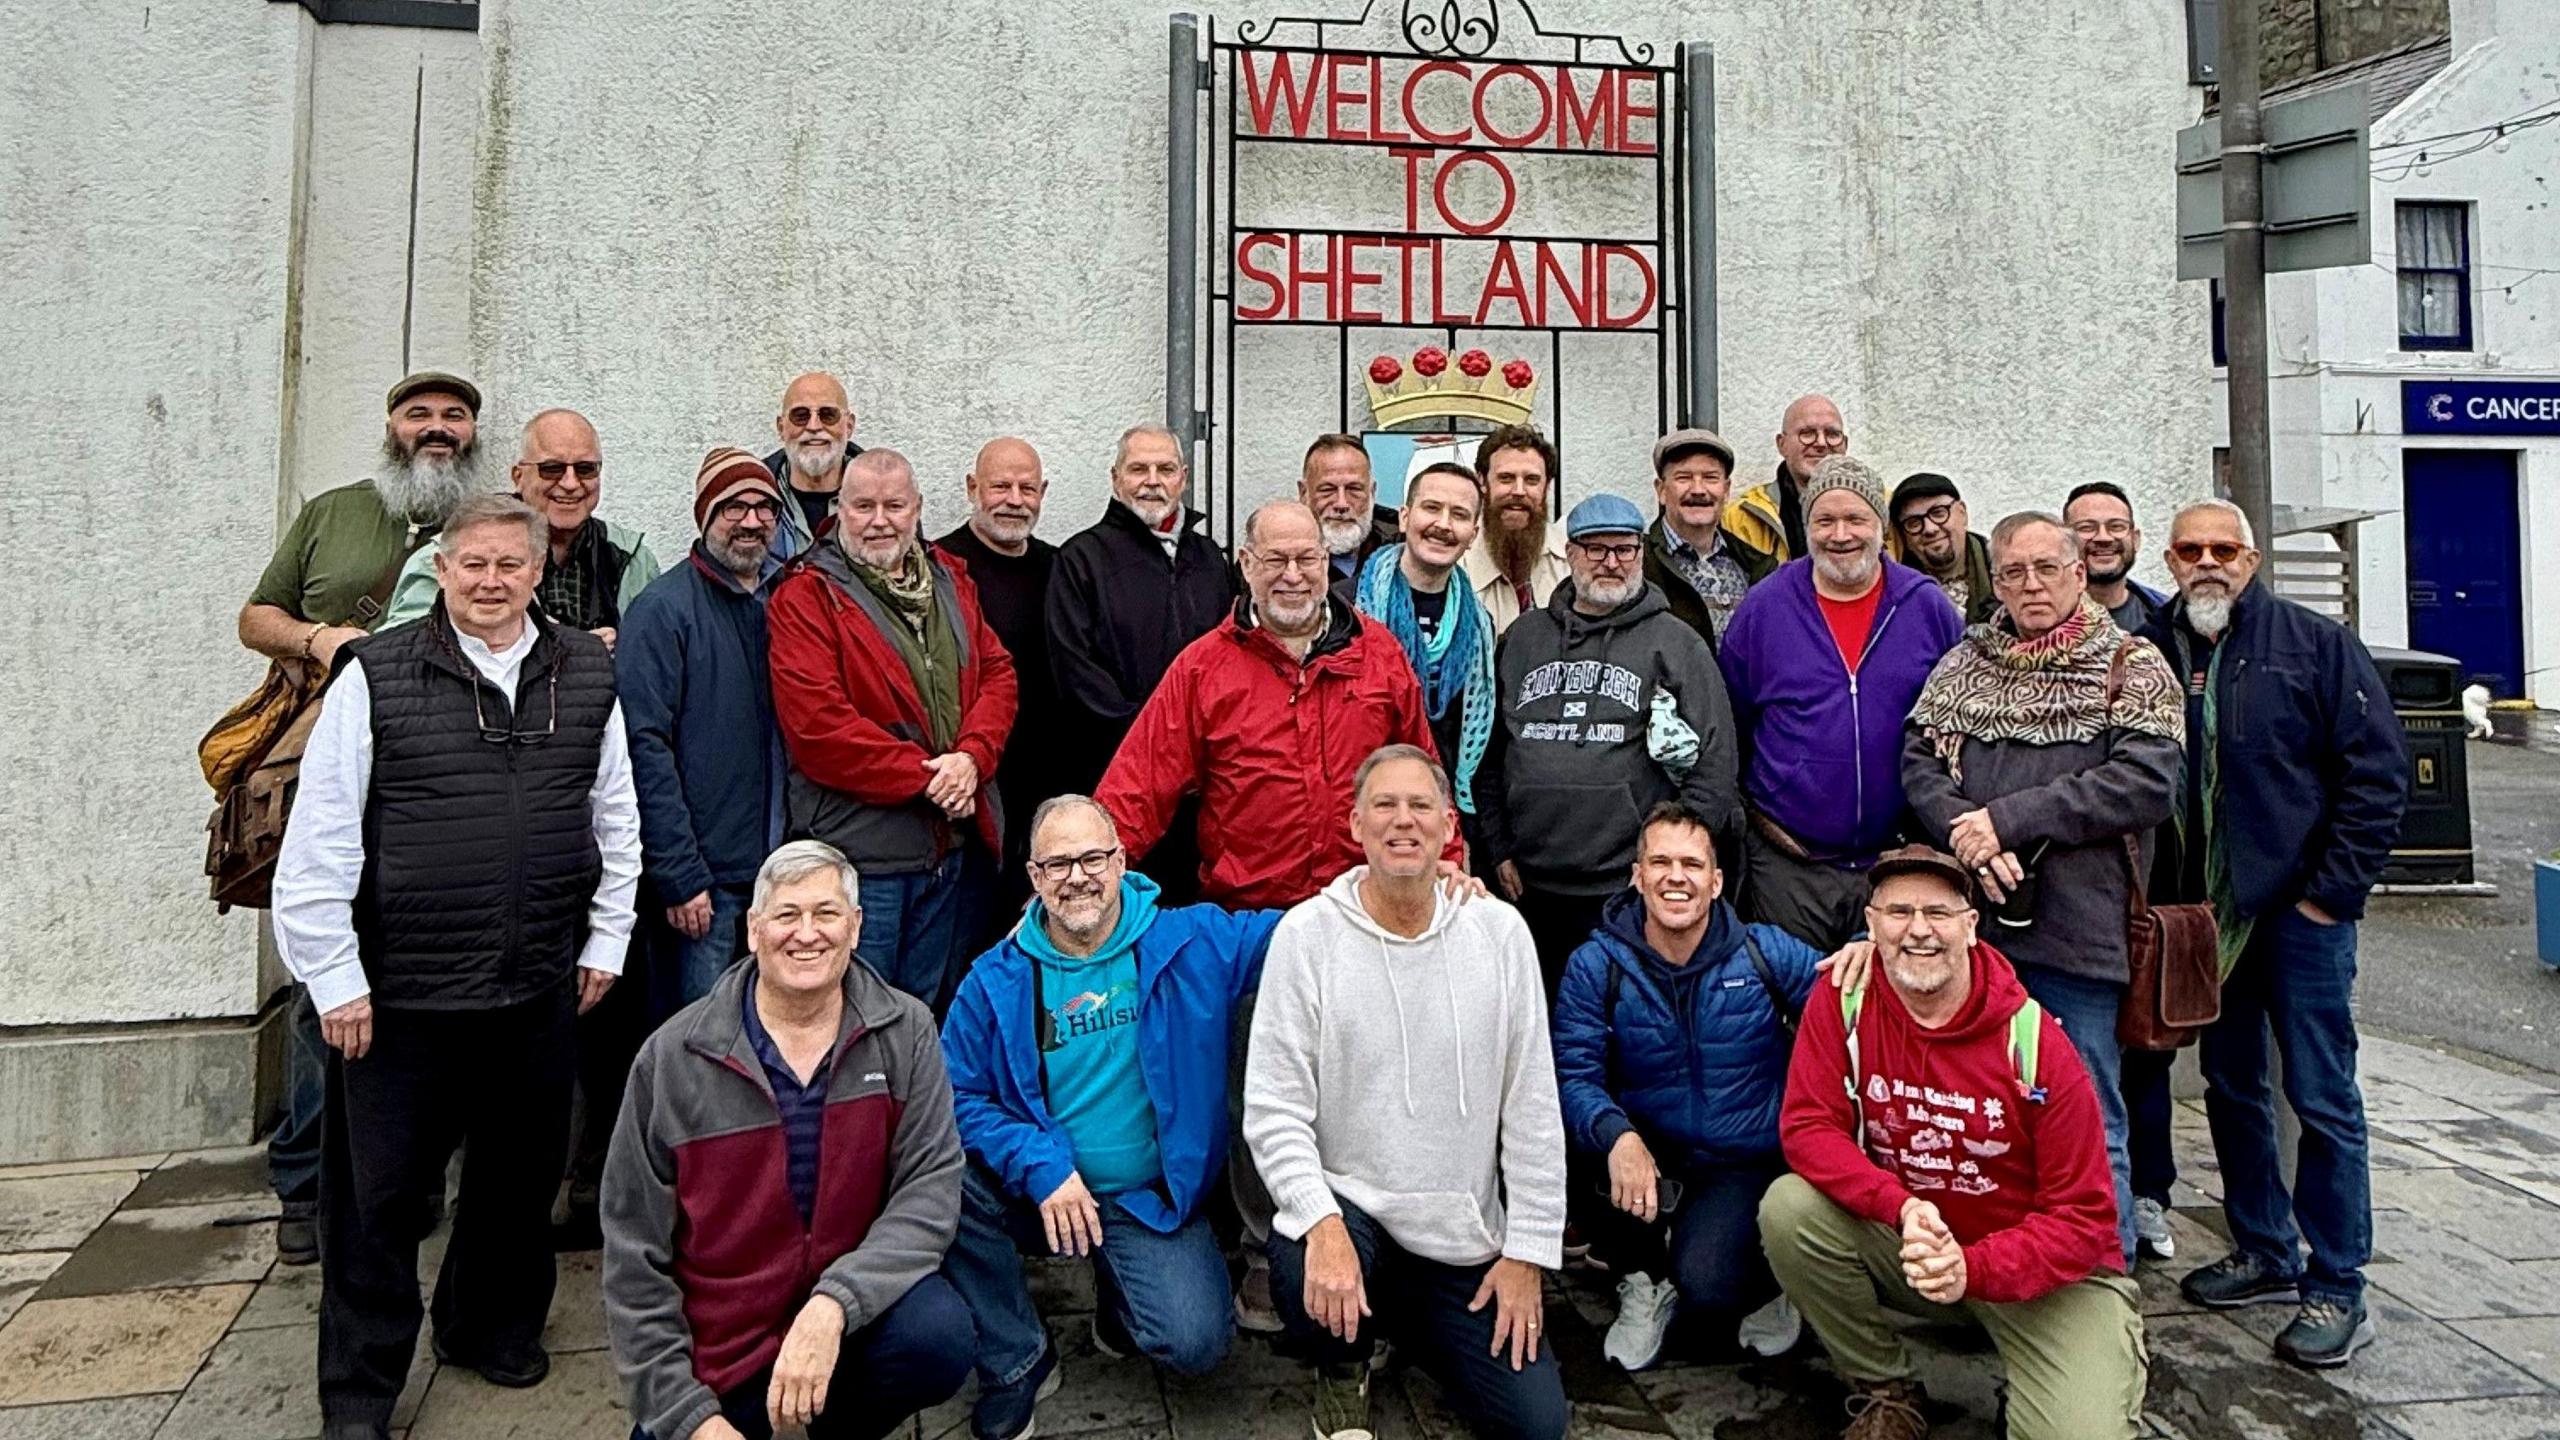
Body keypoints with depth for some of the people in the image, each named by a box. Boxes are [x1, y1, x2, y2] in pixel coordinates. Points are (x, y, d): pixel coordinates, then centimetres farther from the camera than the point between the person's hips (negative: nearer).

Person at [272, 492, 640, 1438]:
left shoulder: (587, 676, 5)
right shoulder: (376, 677, -5)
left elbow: (616, 819, 11)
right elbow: (320, 842, -5)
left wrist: (604, 939, 9)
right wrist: (335, 978, -7)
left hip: (541, 986, 3)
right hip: (401, 989, -3)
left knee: (522, 1172, 16)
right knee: (380, 1191, 7)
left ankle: (495, 1327, 38)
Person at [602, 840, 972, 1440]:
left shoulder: (905, 1033, -5)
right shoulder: (671, 1059, -7)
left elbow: (931, 1188, -13)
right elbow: (634, 1259, -5)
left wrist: (833, 1306, -28)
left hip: (853, 1312, 0)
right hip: (715, 1352, 0)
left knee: (940, 1338, -26)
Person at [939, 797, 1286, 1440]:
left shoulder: (1195, 942, -6)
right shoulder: (997, 979, -4)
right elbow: (959, 1095, -6)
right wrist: (1042, 1167, -20)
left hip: (1152, 1198, -1)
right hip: (1034, 1193, 1)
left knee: (1195, 1344, -22)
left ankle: (1117, 1296, 18)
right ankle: (1017, 1361, -3)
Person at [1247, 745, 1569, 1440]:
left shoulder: (1499, 931, -2)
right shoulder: (1307, 933, -9)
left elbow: (1532, 1105, 1)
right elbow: (1274, 1109, -11)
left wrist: (1529, 1250, -1)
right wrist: (1322, 1221, -27)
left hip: (1468, 1236, 3)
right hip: (1346, 1204, -2)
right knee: (1318, 1293, -35)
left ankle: (1410, 1325, 29)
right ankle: (1344, 1369, 6)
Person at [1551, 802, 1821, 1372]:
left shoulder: (1766, 953, -3)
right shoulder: (1596, 966, -7)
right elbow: (1574, 1076, -15)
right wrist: (1616, 1133, -36)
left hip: (1748, 1162, -1)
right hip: (1652, 1156, 2)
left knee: (1706, 1288, -27)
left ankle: (1764, 1282, 15)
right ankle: (1644, 1278, 0)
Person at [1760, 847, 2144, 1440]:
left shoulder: (2037, 1045, -17)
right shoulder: (1843, 999, -11)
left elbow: (2084, 1218, -14)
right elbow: (1806, 1127, -15)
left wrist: (1972, 1269, -29)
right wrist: (1903, 1207, -31)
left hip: (2039, 1263, -2)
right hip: (1898, 1239, 3)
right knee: (1788, 1209, -25)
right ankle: (1885, 1391, 0)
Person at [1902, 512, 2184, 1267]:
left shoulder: (2132, 666, 5)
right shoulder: (1964, 663, 15)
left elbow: (2149, 781, -9)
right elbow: (1919, 760, 6)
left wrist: (2007, 820, -13)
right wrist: (1966, 837, -13)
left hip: (2077, 928, -3)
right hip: (1970, 922, 4)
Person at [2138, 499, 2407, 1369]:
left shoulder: (2317, 645, -4)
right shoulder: (2150, 650, 4)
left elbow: (2377, 770, -6)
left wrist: (2334, 889, -10)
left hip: (2299, 906, -4)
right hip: (2204, 910, 4)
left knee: (2322, 1097, 0)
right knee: (2231, 1088, 14)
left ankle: (2337, 1289, 11)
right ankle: (2266, 1255, 29)